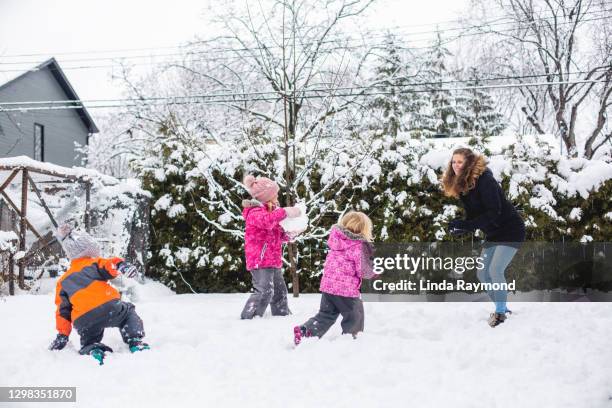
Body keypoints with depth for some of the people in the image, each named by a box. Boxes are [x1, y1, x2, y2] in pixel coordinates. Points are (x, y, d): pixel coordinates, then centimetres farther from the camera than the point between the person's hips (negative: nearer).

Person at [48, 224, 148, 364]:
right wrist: (121, 265, -29)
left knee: (88, 342, 28)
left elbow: (63, 311, 26)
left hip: (83, 322, 2)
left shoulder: (63, 281, 29)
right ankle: (135, 341, 4)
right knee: (129, 313, 29)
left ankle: (92, 350, -9)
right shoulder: (95, 263, 19)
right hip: (108, 307, -2)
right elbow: (110, 265, -7)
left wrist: (62, 335, 29)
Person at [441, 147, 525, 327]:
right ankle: (502, 308, 25)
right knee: (482, 274, 8)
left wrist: (465, 224, -33)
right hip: (492, 234, 9)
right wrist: (459, 228, -16)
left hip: (510, 231, -9)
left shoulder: (485, 181, -24)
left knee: (495, 271, -19)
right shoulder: (462, 185, 2)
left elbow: (494, 213, -28)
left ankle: (500, 311, -2)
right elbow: (473, 215, 4)